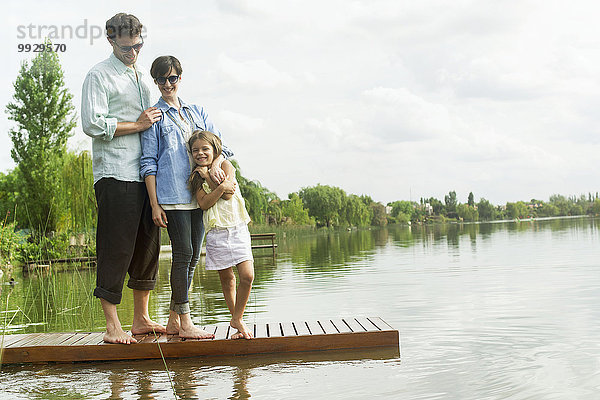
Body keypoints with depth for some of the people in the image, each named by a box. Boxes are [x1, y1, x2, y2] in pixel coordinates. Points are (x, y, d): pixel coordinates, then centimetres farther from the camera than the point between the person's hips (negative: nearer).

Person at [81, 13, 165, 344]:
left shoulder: (141, 76, 21)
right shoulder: (99, 76, -2)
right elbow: (92, 124, -13)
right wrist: (137, 125, -10)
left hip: (144, 174, 7)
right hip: (114, 174, -7)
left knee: (148, 245, 8)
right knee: (116, 248, -6)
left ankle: (141, 319, 17)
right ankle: (112, 326, 0)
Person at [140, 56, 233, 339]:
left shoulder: (197, 113, 18)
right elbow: (148, 163, -1)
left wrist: (216, 163, -8)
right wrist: (155, 204, -7)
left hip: (198, 195, 6)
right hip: (172, 196, -5)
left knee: (193, 256, 5)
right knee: (183, 254, -9)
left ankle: (174, 320, 14)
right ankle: (185, 322, -1)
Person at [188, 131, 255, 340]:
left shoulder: (225, 165, 3)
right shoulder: (196, 176, 6)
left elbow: (228, 195, -11)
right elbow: (204, 203, -9)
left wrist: (208, 177, -8)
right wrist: (221, 186, -21)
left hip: (237, 228, -1)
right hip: (216, 232, 1)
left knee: (247, 276, -11)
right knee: (227, 278, 6)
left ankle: (237, 319, 4)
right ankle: (236, 319, 21)